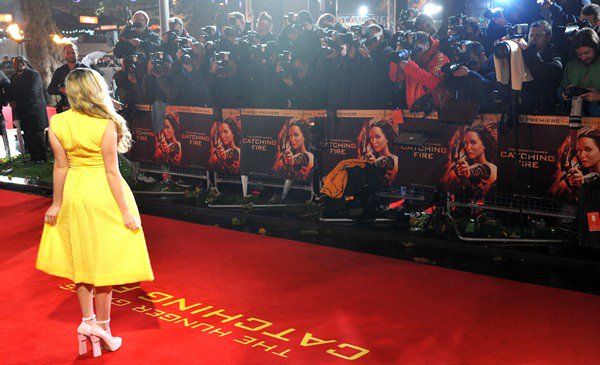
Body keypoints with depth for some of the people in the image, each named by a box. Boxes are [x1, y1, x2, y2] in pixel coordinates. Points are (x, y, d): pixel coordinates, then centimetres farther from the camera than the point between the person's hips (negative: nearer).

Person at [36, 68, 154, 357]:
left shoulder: (57, 123, -5)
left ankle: (87, 320, 24)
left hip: (74, 193, 4)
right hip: (103, 194, -4)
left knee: (81, 258, 19)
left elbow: (61, 166, -1)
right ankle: (102, 329, 20)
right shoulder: (106, 124, -16)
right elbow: (111, 171, -15)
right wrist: (124, 210, -10)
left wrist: (56, 204, 9)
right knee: (102, 261, 8)